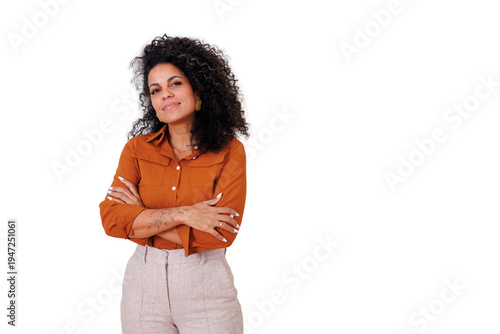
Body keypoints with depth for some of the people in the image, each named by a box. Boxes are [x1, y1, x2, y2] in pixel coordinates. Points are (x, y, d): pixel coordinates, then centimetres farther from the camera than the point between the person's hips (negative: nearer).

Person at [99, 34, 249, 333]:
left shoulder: (229, 151, -7)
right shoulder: (138, 148, 1)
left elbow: (221, 234, -16)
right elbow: (111, 219, -10)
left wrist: (142, 219, -12)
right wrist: (183, 214, -19)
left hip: (206, 286, -2)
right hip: (144, 283, 2)